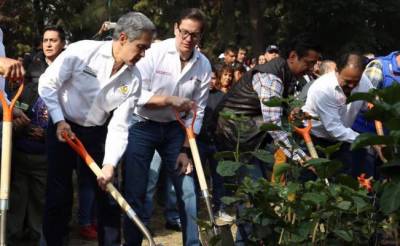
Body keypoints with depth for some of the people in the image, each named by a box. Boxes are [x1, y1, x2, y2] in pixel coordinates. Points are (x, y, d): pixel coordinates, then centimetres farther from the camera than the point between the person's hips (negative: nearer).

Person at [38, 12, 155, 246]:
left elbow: (119, 126, -13)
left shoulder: (134, 80, -12)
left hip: (97, 132, 3)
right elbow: (47, 84, -13)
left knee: (108, 192, 3)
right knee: (59, 193, -1)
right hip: (63, 126, -3)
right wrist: (59, 121, -18)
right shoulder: (81, 51, -22)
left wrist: (110, 164, -23)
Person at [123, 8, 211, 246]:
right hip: (141, 126, -3)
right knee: (135, 192, -1)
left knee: (188, 190, 1)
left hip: (174, 128, 3)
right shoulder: (154, 52, -17)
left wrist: (186, 149, -4)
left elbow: (197, 112, -1)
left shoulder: (204, 66, -6)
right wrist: (171, 100, -27)